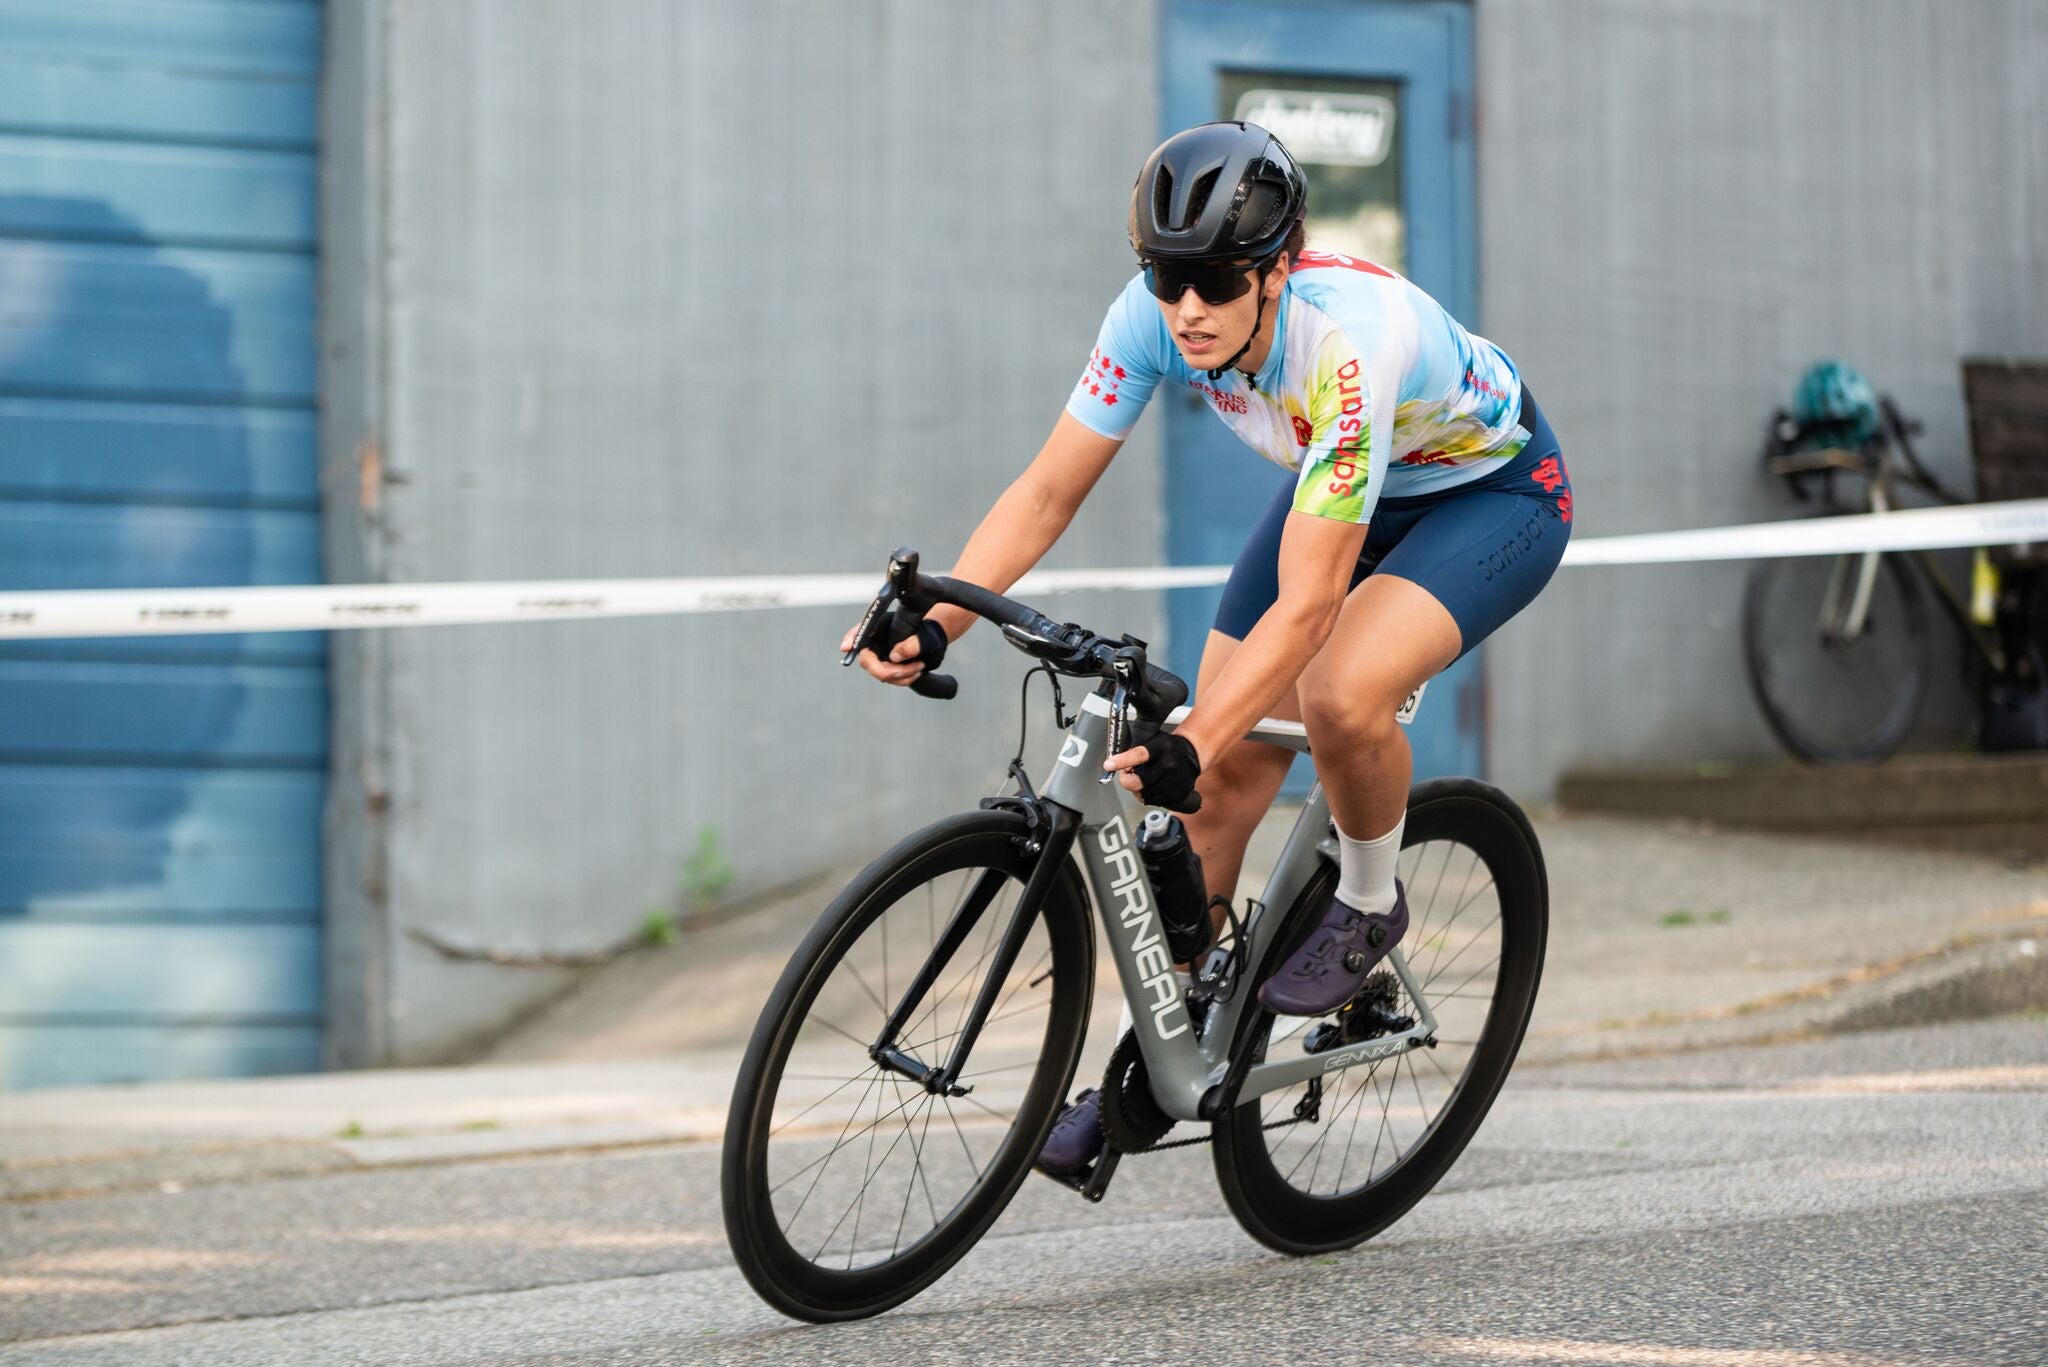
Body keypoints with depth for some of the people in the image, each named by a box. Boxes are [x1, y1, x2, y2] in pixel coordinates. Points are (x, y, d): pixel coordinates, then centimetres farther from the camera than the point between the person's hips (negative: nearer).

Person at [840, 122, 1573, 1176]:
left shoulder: (1352, 340, -40)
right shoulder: (1155, 314, -24)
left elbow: (1304, 604, -42)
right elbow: (1048, 491, -17)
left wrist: (1190, 744, -52)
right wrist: (933, 625, -32)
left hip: (1493, 491, -6)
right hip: (1340, 488, 6)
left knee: (1339, 695, -34)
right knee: (1222, 773, -4)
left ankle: (1369, 903, -3)